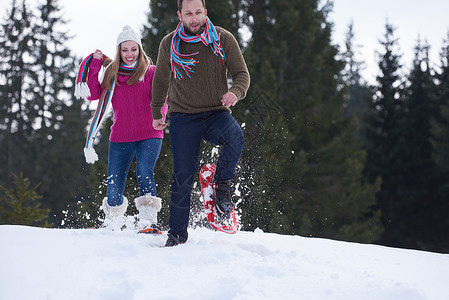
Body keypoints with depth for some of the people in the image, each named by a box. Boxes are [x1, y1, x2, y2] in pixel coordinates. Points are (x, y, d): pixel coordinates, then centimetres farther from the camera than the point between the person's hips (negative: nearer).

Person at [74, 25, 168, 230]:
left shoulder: (151, 72, 2)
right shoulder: (112, 73, 9)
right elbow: (93, 95, -2)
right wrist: (95, 64, -6)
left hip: (149, 135, -2)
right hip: (120, 137, 3)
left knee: (144, 173, -26)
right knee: (114, 186, 3)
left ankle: (149, 221, -23)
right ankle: (112, 224, 28)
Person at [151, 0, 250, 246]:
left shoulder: (223, 39, -3)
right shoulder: (169, 44, 1)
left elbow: (242, 74, 0)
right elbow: (161, 81, 17)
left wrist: (235, 92, -23)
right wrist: (156, 113, 25)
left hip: (216, 113, 0)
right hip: (183, 117, 0)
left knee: (235, 136, -33)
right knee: (184, 175, -9)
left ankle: (222, 185, -11)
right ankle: (177, 234, 2)